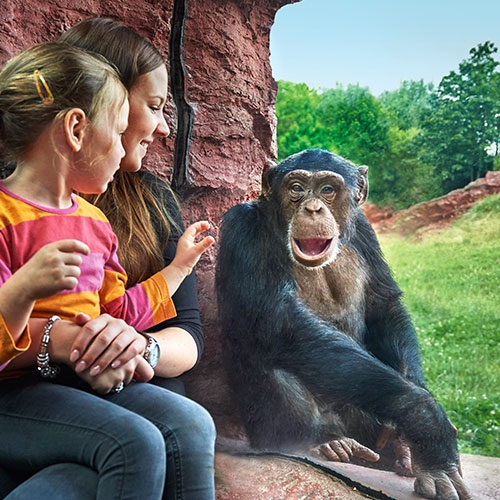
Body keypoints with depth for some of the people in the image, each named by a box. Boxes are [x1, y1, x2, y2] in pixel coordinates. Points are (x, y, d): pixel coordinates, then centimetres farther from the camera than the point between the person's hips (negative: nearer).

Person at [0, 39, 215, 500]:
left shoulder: (92, 218, 15)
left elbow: (118, 311, 21)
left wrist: (180, 264, 26)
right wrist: (55, 341, -33)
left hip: (87, 381, 7)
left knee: (189, 423, -15)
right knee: (135, 442, -28)